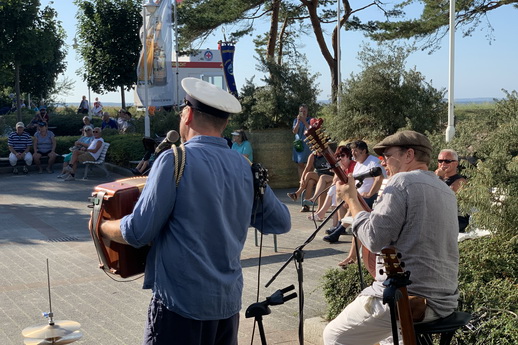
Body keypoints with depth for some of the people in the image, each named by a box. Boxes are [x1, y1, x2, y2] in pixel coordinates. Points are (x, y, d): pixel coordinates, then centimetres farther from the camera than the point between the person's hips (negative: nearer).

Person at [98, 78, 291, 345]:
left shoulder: (175, 160, -14)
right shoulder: (245, 168, 3)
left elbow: (138, 232, -14)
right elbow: (281, 222, 13)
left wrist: (102, 226, 6)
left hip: (181, 302, -6)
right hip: (228, 302, 6)